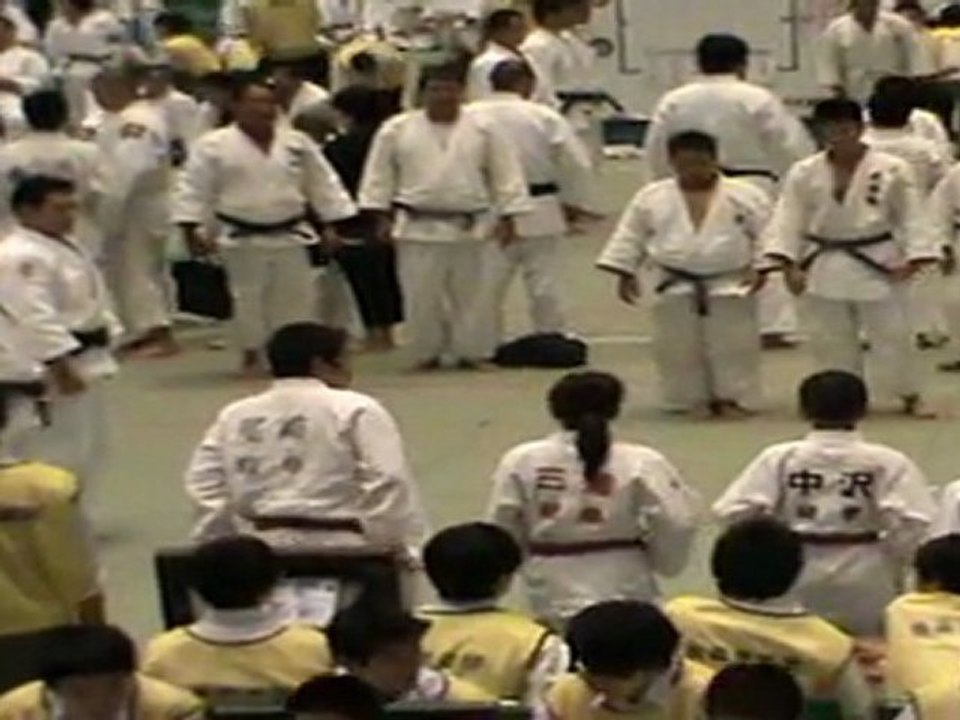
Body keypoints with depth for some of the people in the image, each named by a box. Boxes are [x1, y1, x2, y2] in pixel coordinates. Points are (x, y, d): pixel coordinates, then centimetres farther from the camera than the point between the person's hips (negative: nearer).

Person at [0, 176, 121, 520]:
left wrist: (104, 344, 19)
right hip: (54, 366, -11)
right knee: (51, 451, -9)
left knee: (87, 449, 18)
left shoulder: (68, 246, 14)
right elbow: (35, 320, -27)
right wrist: (62, 368, -28)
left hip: (86, 361, 11)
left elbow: (93, 304, 23)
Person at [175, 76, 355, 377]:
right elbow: (193, 190, -7)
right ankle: (251, 353, 17)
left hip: (289, 236, 3)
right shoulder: (213, 146, -9)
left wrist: (334, 226, 3)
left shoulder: (297, 142, 1)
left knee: (296, 297, 7)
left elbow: (324, 184, 7)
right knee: (248, 297, 3)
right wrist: (192, 231, -13)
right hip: (243, 239, -3)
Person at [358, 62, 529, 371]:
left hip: (468, 227, 1)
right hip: (418, 227, 0)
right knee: (421, 295, 2)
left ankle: (468, 352, 18)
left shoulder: (483, 129, -1)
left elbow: (505, 174, 2)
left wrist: (507, 217, -1)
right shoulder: (397, 129, -2)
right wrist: (383, 216, 1)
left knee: (468, 293, 7)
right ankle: (426, 353, 15)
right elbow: (380, 175, 4)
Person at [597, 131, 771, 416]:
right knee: (678, 349, 6)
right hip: (677, 290, 1)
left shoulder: (746, 196, -7)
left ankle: (734, 397, 18)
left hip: (731, 288, -1)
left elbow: (768, 234, -4)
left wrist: (761, 268, -12)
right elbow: (630, 237, 3)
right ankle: (690, 400, 21)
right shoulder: (651, 198, -4)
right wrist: (625, 273, 1)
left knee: (734, 347, 4)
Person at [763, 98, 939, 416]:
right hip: (825, 267, 2)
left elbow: (911, 217, -4)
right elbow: (789, 219, -4)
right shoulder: (804, 173, -5)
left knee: (893, 333, 5)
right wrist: (789, 264, -11)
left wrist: (913, 258, -11)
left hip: (878, 264, -1)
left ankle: (910, 395, 20)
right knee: (830, 339, 9)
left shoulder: (893, 169, -9)